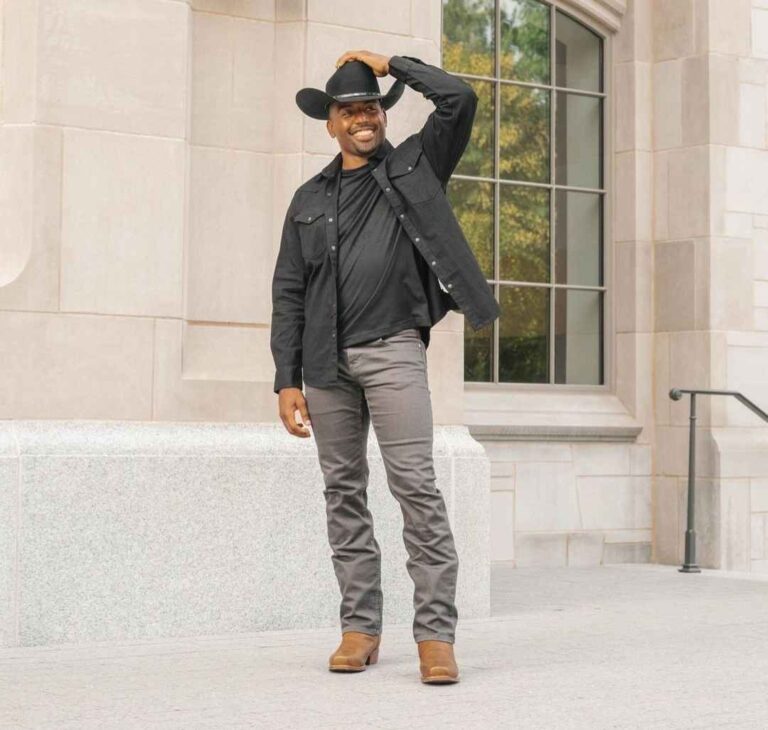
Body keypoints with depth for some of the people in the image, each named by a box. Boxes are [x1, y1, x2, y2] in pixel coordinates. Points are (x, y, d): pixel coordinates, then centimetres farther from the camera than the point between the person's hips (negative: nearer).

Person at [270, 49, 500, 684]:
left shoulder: (414, 167, 10)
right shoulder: (310, 200, 16)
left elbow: (459, 99, -3)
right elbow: (288, 293, 12)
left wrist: (390, 64, 7)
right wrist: (288, 379, 3)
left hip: (392, 349, -4)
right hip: (326, 359, 4)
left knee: (415, 484, -11)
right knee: (344, 491, 6)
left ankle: (436, 633, -11)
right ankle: (360, 627, 13)